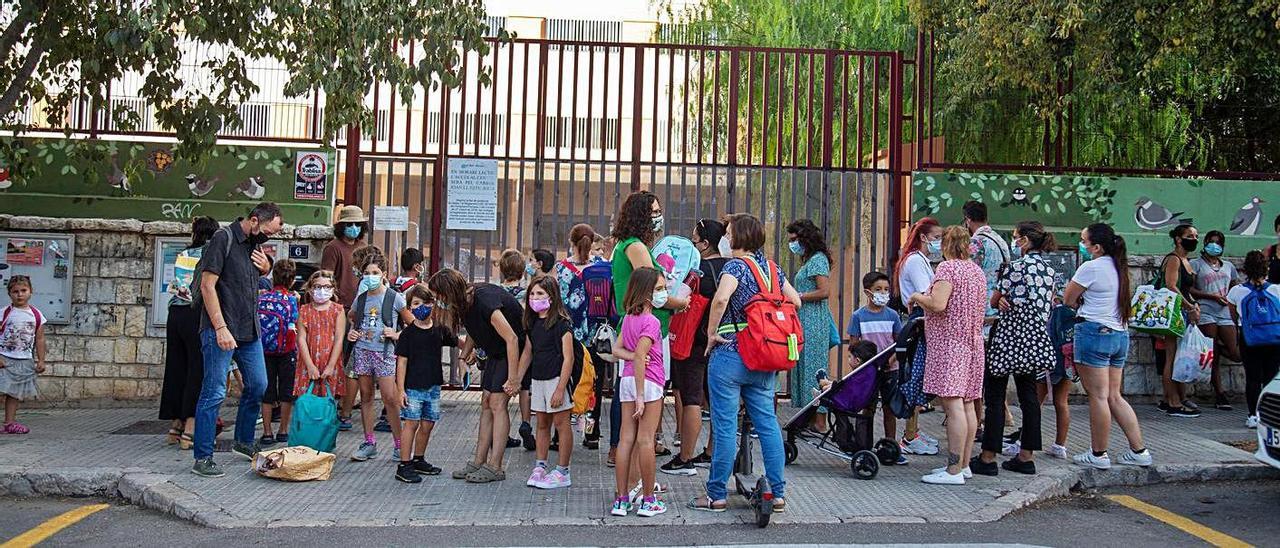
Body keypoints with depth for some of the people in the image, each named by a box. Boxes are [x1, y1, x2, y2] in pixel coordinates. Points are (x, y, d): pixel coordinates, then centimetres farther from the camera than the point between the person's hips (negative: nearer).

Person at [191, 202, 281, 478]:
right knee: (214, 392, -6)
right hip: (221, 329, -8)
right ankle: (202, 458, 0)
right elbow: (208, 285, -16)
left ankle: (244, 442, 30)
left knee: (258, 385, 14)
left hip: (250, 330, 8)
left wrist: (265, 267, 4)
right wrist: (221, 329, -21)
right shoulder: (223, 239, -11)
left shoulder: (255, 243, 12)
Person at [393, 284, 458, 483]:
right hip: (413, 386, -4)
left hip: (433, 386, 4)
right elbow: (402, 362, -6)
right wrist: (401, 389, -10)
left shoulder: (439, 330, 5)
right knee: (411, 423, -5)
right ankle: (404, 466, 0)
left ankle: (418, 460, 26)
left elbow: (458, 343, 20)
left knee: (427, 424, 10)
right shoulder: (408, 333, -5)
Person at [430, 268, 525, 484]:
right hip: (496, 351, 9)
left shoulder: (485, 301, -31)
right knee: (486, 403, 6)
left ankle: (495, 467, -9)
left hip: (515, 350, -9)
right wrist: (467, 351, 0)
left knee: (497, 403, -12)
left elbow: (512, 339, -30)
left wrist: (513, 379, -28)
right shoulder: (465, 302, -4)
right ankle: (479, 462, 10)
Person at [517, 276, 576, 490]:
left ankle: (562, 472, 5)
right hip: (538, 379, 7)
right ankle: (540, 467, 20)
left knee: (561, 423, 0)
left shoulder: (561, 323, -13)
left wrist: (560, 389, -18)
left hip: (556, 378, -7)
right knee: (542, 424, 13)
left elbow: (568, 358, -15)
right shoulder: (532, 323, 9)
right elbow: (527, 353, 17)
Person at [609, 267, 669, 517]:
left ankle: (621, 500, 9)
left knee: (626, 439, 6)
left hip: (627, 380, 7)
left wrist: (633, 356, -6)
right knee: (645, 440, -2)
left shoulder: (628, 318, 13)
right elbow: (640, 358, -19)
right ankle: (648, 501, 6)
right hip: (648, 381, -7)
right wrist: (641, 396, -19)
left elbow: (616, 349, 10)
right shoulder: (651, 321, -13)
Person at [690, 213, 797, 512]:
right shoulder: (771, 268, 9)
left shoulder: (736, 266, -11)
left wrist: (711, 333, -16)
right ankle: (778, 493, 13)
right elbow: (795, 301, 14)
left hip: (730, 354, -7)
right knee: (768, 423, 11)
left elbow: (721, 299, -28)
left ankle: (716, 495, 7)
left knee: (725, 426, 0)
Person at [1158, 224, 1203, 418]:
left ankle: (1169, 400, 17)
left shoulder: (1186, 261, 20)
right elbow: (1171, 287, -20)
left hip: (1184, 313, 10)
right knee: (1172, 358, -8)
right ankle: (1174, 403, -6)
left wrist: (1194, 304, 7)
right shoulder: (1173, 259, -10)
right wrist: (1190, 307, -19)